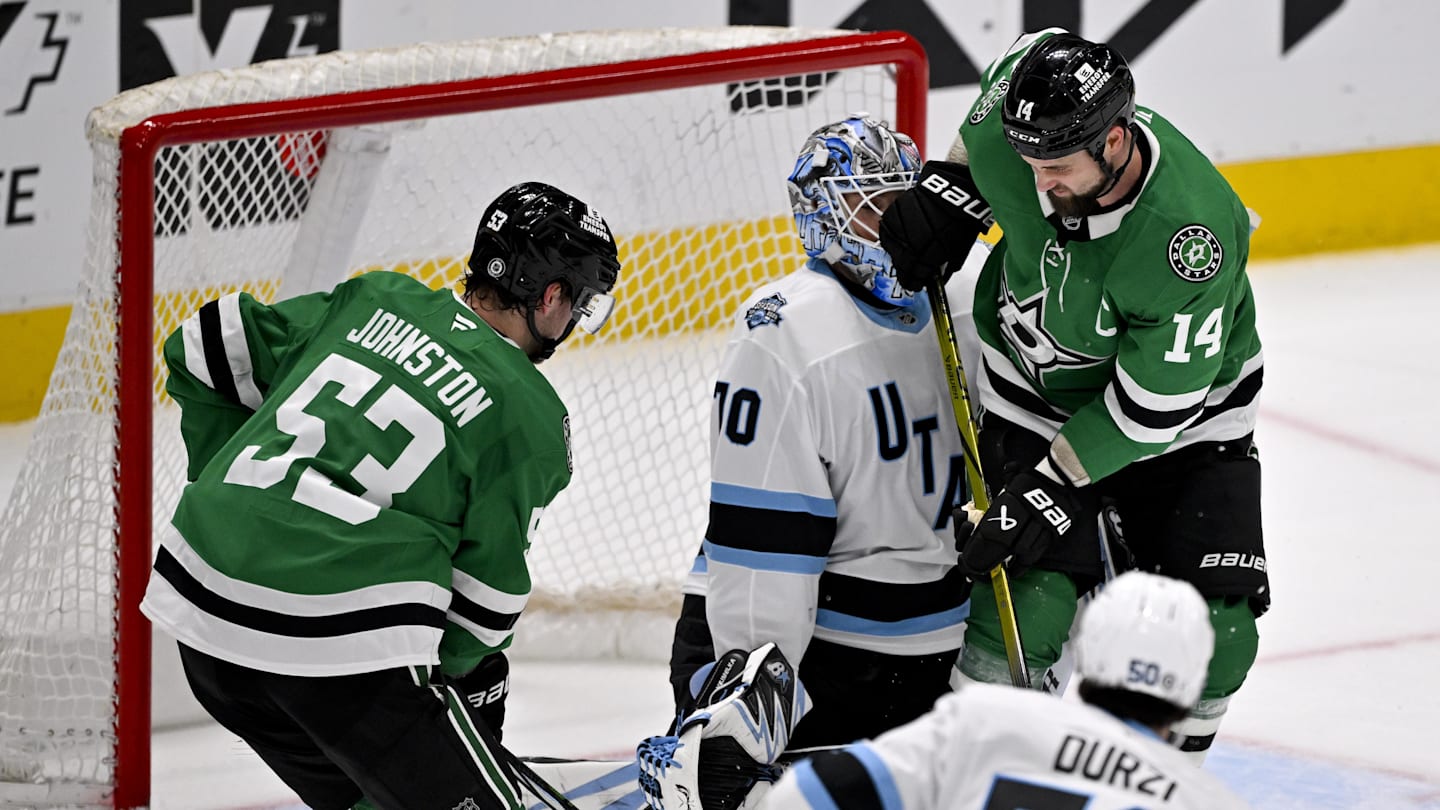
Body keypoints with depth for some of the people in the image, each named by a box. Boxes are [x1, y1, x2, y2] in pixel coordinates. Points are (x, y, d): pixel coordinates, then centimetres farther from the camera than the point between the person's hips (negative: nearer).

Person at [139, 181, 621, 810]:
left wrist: (232, 492, 26)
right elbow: (488, 584, 3)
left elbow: (208, 350, 18)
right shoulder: (532, 417, -1)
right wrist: (477, 678, 21)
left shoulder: (376, 299, 14)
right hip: (342, 638, -7)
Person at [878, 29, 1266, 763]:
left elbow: (1153, 403, -27)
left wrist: (1052, 488, -25)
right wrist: (951, 189, -1)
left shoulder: (1194, 234, -37)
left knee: (1214, 633, -10)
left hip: (1184, 414, -2)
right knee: (1027, 607, -14)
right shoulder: (1011, 129, -24)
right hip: (1033, 392, 2)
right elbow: (1020, 60, 3)